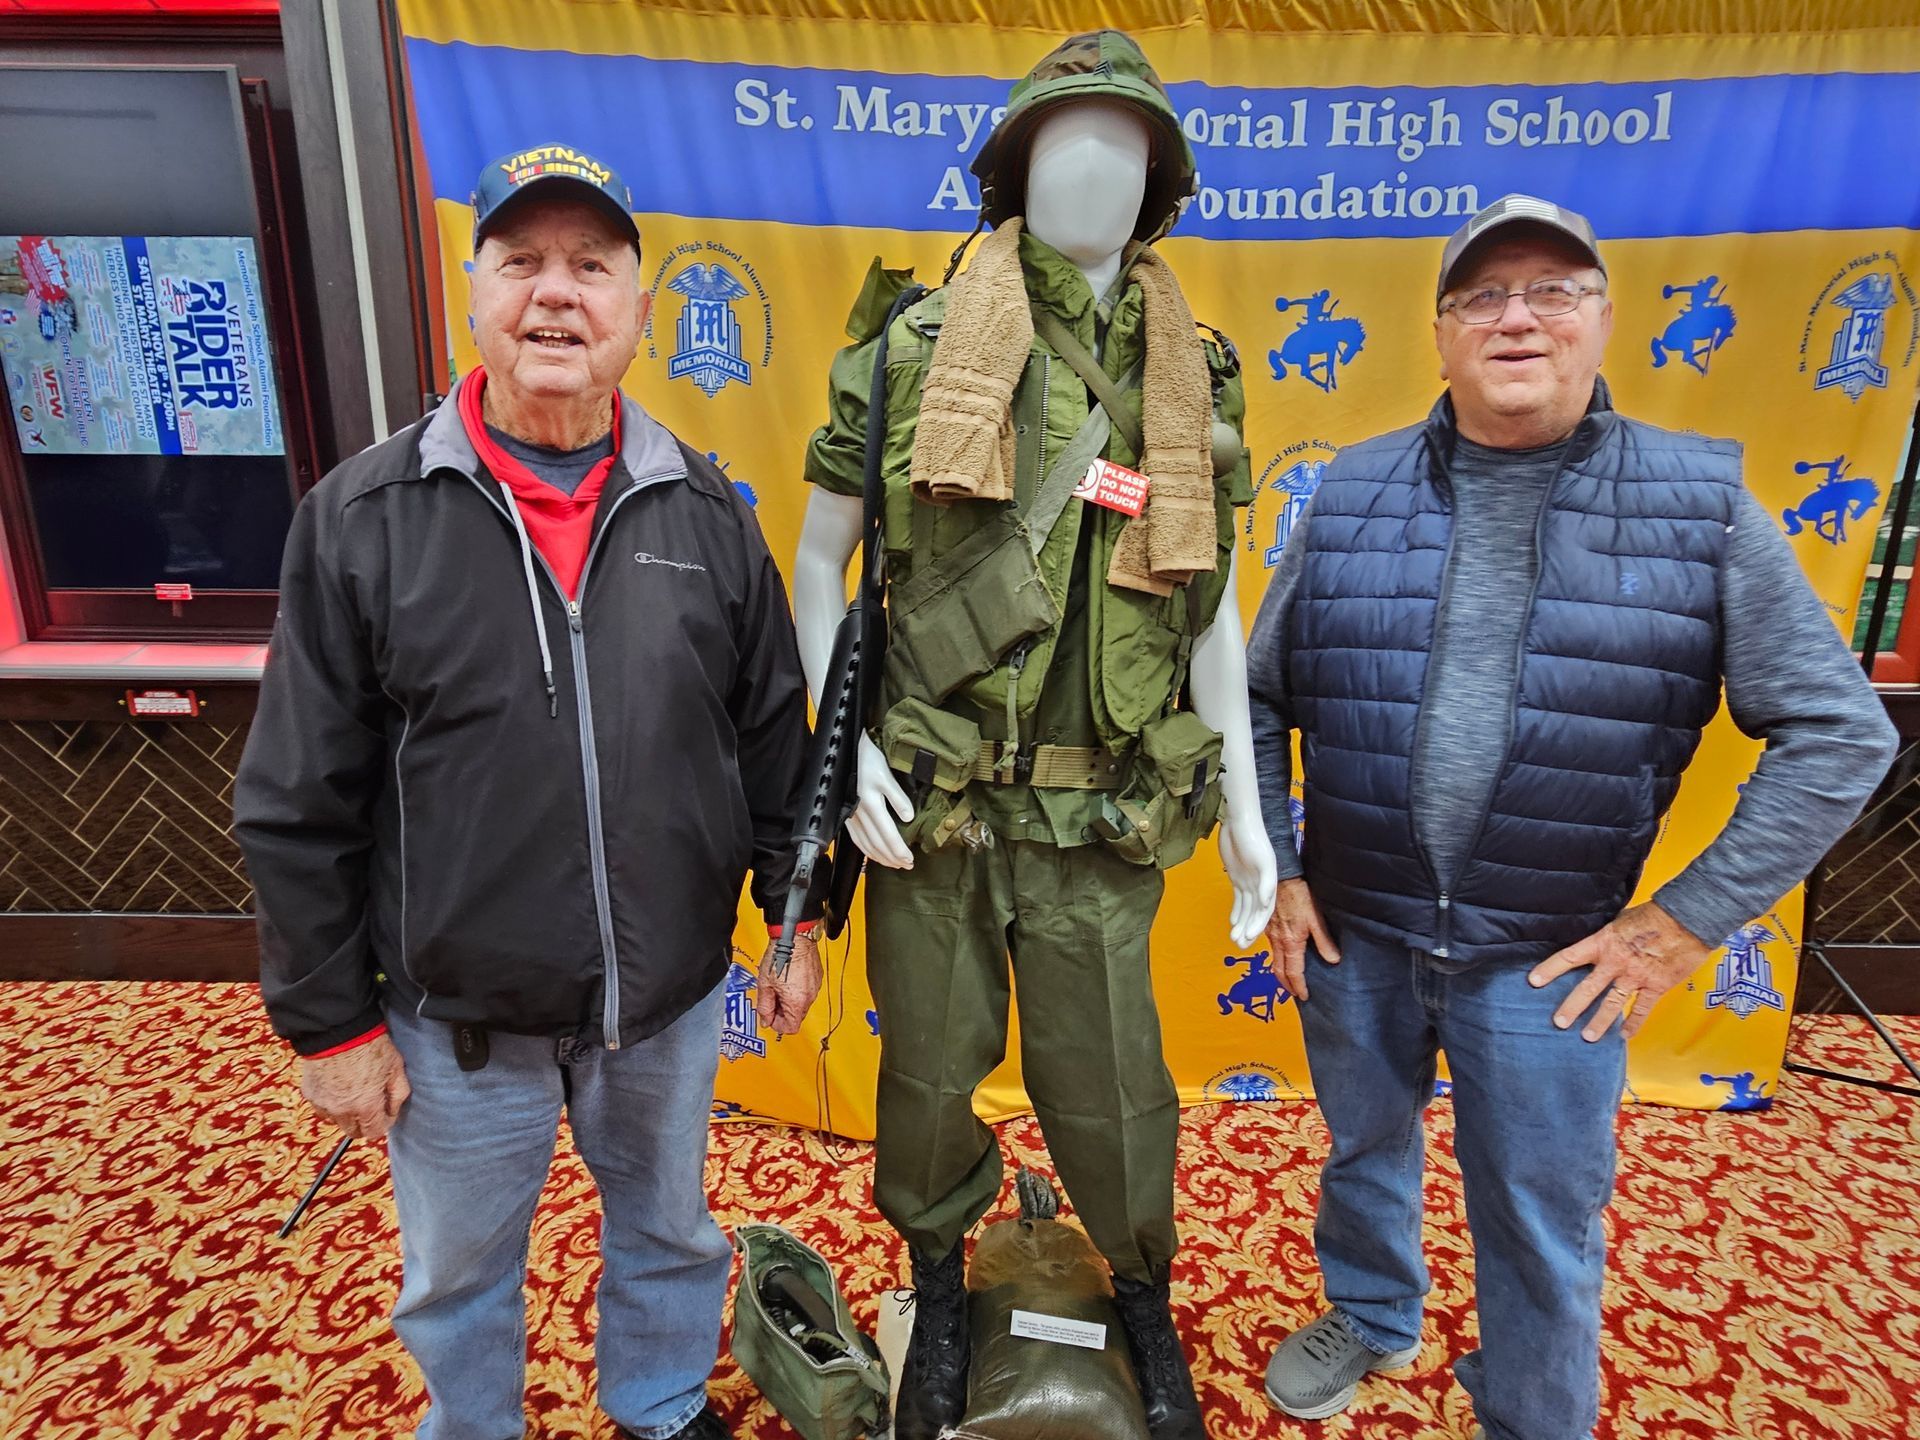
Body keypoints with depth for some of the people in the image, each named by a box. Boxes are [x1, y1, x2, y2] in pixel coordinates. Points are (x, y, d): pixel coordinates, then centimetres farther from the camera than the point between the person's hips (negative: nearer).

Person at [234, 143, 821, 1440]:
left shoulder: (707, 511, -3)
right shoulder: (362, 518, -9)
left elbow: (777, 741, 3)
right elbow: (299, 806, -5)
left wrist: (797, 920, 5)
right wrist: (329, 1022, -3)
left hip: (671, 999, 2)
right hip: (458, 1017, -1)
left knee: (669, 1232, 24)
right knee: (458, 1275, 21)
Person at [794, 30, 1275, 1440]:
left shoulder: (1194, 377, 4)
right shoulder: (912, 348, -3)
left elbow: (1212, 606, 7)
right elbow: (819, 561, 3)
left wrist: (1246, 806, 5)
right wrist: (847, 745, -7)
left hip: (1101, 814, 1)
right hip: (930, 799, 0)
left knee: (1109, 1085, 14)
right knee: (930, 1072, 16)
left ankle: (1146, 1301, 44)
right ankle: (941, 1289, 46)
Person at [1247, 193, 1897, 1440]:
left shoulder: (1702, 504, -6)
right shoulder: (1352, 496, -2)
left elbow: (1841, 733, -4)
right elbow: (1258, 694, 4)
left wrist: (1689, 920, -8)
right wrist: (1273, 870, 1)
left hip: (1550, 959, -2)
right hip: (1352, 928, 3)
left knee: (1543, 1232, 14)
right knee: (1364, 1150, 24)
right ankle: (1371, 1318, 53)